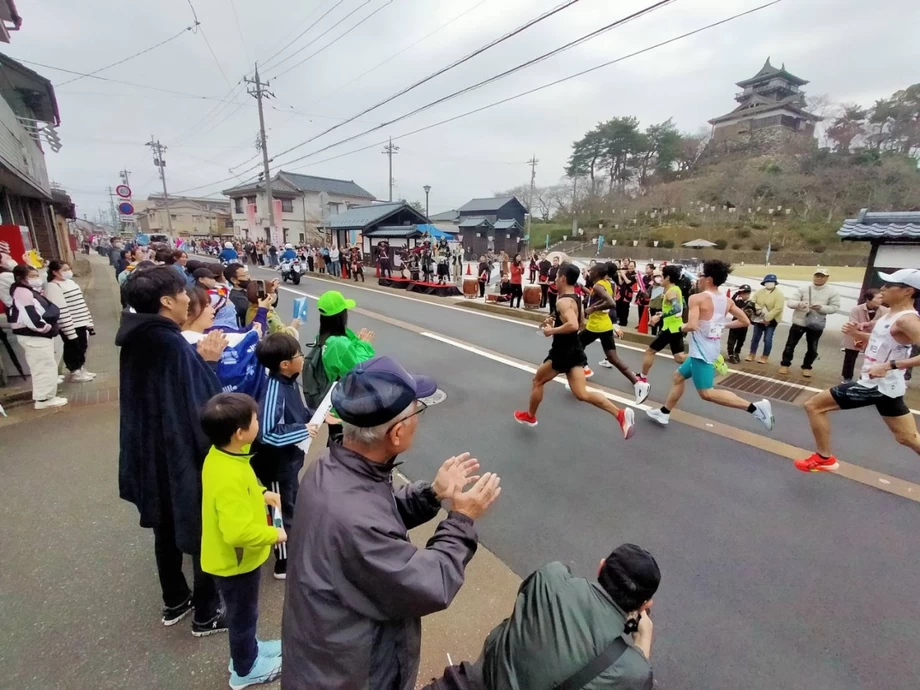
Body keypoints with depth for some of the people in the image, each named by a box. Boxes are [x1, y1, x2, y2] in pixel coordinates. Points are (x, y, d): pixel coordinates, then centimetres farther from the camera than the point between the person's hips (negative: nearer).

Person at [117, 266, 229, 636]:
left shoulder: (137, 339, 0)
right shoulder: (172, 344, -26)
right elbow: (201, 405, -26)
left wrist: (199, 357, 1)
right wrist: (206, 360, -13)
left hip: (150, 454, 9)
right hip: (184, 456, -8)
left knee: (167, 531, 24)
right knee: (205, 535, 11)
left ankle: (175, 602, 44)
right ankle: (206, 614, 29)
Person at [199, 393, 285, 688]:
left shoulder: (221, 455, -9)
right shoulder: (229, 477, -38)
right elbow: (239, 531, -38)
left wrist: (262, 494, 2)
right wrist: (274, 534, -24)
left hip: (237, 557, 8)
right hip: (236, 560, -8)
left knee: (244, 613, 30)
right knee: (243, 614, 18)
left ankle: (248, 648, 53)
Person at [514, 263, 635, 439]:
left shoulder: (563, 301, -19)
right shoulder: (575, 299, 12)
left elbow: (573, 325, -34)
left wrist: (552, 330, -21)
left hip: (563, 352, -9)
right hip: (575, 350, 9)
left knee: (537, 381, 13)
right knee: (582, 393, 4)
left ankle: (529, 416, 31)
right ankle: (621, 414, -7)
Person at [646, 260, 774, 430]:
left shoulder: (697, 298, -16)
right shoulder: (727, 301, 6)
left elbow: (692, 326, -28)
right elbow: (745, 322, 10)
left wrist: (683, 327, -6)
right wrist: (723, 325, 17)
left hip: (701, 352, -9)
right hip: (710, 349, 9)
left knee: (707, 393, -7)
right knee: (678, 376, 20)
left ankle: (754, 407, -12)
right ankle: (664, 413, 29)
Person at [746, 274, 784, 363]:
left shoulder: (779, 293, -10)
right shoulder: (759, 292, 3)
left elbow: (778, 308, -18)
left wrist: (767, 318, -22)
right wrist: (758, 309, -18)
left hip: (771, 320, -4)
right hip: (759, 319, 4)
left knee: (767, 339, 0)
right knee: (755, 338, 10)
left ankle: (765, 357, 12)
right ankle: (752, 354, 23)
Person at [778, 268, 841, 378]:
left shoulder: (832, 291, -2)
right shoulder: (803, 289, -3)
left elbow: (835, 307, -4)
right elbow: (789, 302, -8)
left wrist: (821, 308, -22)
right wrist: (798, 304, -30)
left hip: (816, 324, 0)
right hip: (799, 322, 0)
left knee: (812, 348, 10)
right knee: (790, 344, 6)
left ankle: (806, 367, 26)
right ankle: (785, 365, 20)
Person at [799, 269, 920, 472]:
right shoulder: (891, 315, 8)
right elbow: (881, 342, 23)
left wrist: (890, 365, -35)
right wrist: (856, 333, 4)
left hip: (878, 385, -9)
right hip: (883, 384, 9)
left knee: (814, 406, -2)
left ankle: (824, 459, 11)